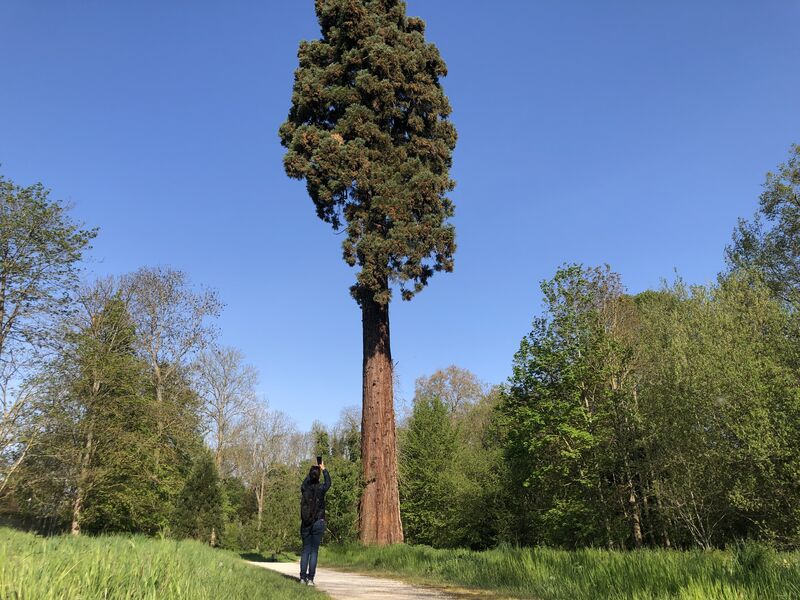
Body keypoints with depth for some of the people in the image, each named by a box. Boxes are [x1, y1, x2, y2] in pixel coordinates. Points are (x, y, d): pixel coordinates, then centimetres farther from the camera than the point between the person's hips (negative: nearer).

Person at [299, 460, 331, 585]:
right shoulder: (320, 488, -8)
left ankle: (303, 577, 8)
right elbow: (328, 483, 14)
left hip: (305, 524, 3)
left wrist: (313, 471, 34)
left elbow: (305, 481, 22)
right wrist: (324, 469, 28)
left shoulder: (304, 488, -2)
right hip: (318, 523, -3)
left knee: (305, 550, 10)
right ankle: (310, 579, -1)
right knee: (314, 551, 0)